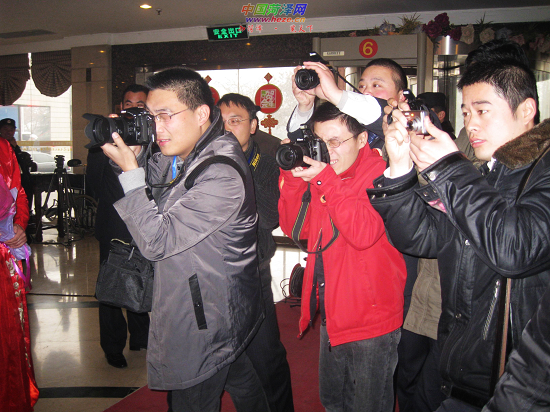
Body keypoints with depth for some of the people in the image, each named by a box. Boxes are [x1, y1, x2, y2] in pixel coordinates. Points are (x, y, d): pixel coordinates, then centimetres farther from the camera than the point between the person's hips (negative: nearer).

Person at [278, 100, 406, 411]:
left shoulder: (378, 173, -16)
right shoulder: (322, 174, 5)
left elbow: (364, 233, -30)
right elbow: (295, 227, 4)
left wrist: (325, 179, -31)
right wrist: (293, 176, -8)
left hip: (371, 318, -7)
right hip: (332, 314, 7)